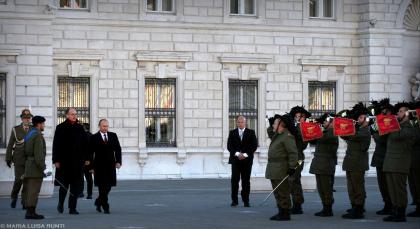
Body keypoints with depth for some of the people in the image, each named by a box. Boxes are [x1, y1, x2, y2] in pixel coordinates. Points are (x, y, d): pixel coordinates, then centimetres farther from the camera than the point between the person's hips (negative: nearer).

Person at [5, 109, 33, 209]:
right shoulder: (16, 129, 5)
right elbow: (10, 145, 6)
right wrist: (8, 158, 2)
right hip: (19, 159, -1)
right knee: (19, 179, -10)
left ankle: (25, 202, 2)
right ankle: (14, 197, 15)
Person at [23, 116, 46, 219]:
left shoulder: (29, 135, 17)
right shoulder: (38, 136, -12)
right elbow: (38, 154, -20)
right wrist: (43, 168, -19)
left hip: (28, 166, 10)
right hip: (36, 167, -10)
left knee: (30, 190, 9)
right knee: (34, 190, -9)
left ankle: (30, 211, 10)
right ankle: (31, 212, -11)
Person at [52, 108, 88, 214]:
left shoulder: (80, 128, 8)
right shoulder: (61, 128, -1)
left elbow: (85, 144, 11)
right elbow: (56, 145, -3)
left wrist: (85, 158, 4)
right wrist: (56, 160, -8)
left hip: (78, 162, 3)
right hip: (64, 161, -3)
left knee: (76, 186, 1)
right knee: (64, 185, 4)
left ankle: (72, 208, 5)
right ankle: (61, 203, 28)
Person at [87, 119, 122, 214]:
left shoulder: (113, 136, 9)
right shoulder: (94, 138, -1)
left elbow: (118, 149, 8)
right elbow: (90, 153, -1)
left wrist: (118, 161, -3)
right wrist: (91, 166, -5)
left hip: (110, 165, 4)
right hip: (99, 166, -3)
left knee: (108, 186, 7)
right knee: (102, 187, -5)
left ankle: (98, 202, 28)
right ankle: (105, 207, -3)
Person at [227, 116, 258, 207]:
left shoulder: (251, 133, 6)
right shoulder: (232, 133, 10)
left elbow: (254, 145, -1)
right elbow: (229, 146, 3)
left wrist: (245, 154, -12)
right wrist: (237, 154, -12)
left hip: (247, 159, -1)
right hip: (235, 159, 1)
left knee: (246, 181, 1)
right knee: (234, 180, -4)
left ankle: (246, 201, 5)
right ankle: (234, 200, 1)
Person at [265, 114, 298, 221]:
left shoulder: (287, 136, -14)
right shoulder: (277, 136, 17)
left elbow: (293, 153, -20)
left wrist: (292, 167, -23)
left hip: (281, 170, -10)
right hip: (274, 170, 10)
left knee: (282, 192, -5)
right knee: (277, 192, 14)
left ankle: (285, 214, 0)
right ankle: (281, 212, 21)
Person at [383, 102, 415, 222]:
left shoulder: (408, 128, -8)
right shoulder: (398, 125, 20)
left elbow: (396, 136, -23)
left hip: (400, 163, -8)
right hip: (389, 162, 8)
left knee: (399, 189, -5)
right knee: (392, 189, 8)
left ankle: (401, 214, -2)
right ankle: (394, 212, 13)